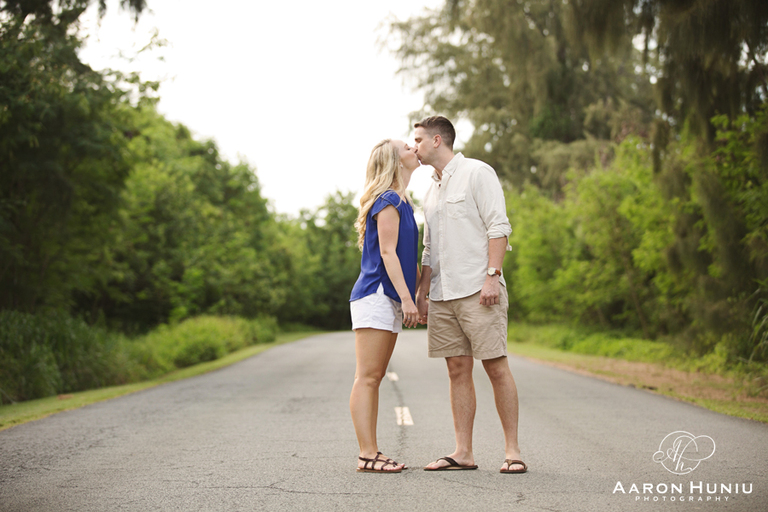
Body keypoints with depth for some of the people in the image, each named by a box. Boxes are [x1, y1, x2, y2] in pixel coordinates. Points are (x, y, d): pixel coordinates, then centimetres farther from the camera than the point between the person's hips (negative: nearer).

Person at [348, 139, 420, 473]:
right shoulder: (388, 201, -9)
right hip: (376, 295, -10)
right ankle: (367, 455, -9)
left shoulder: (399, 202, 22)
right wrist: (407, 298, -19)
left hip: (389, 300, 10)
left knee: (374, 377, 9)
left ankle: (371, 453, 11)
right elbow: (387, 253, -15)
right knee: (367, 377, -9)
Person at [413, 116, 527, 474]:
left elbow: (498, 226, -9)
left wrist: (492, 275, -18)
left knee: (496, 367, -6)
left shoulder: (477, 173, 0)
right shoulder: (431, 192, 22)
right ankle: (463, 452, 6)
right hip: (442, 295, 7)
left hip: (477, 291, -7)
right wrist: (421, 293, 16)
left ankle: (512, 450, -1)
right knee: (458, 370, 4)